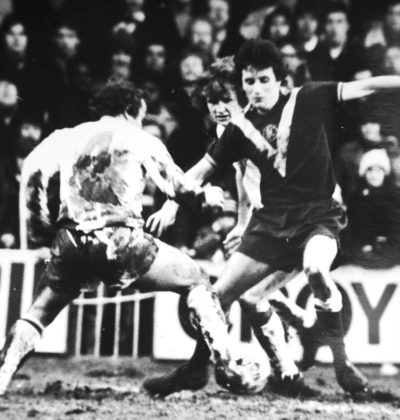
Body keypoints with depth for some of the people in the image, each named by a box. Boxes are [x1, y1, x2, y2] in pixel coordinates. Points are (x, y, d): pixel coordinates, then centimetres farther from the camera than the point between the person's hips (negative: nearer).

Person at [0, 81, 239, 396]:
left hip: (72, 242, 3)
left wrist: (39, 228, 9)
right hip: (122, 241, -2)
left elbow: (33, 172, 2)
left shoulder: (67, 136, 17)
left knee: (38, 312, 23)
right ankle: (231, 366, 4)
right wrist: (205, 195, 39)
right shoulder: (141, 140, 12)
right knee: (196, 281, 16)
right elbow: (177, 186, 19)